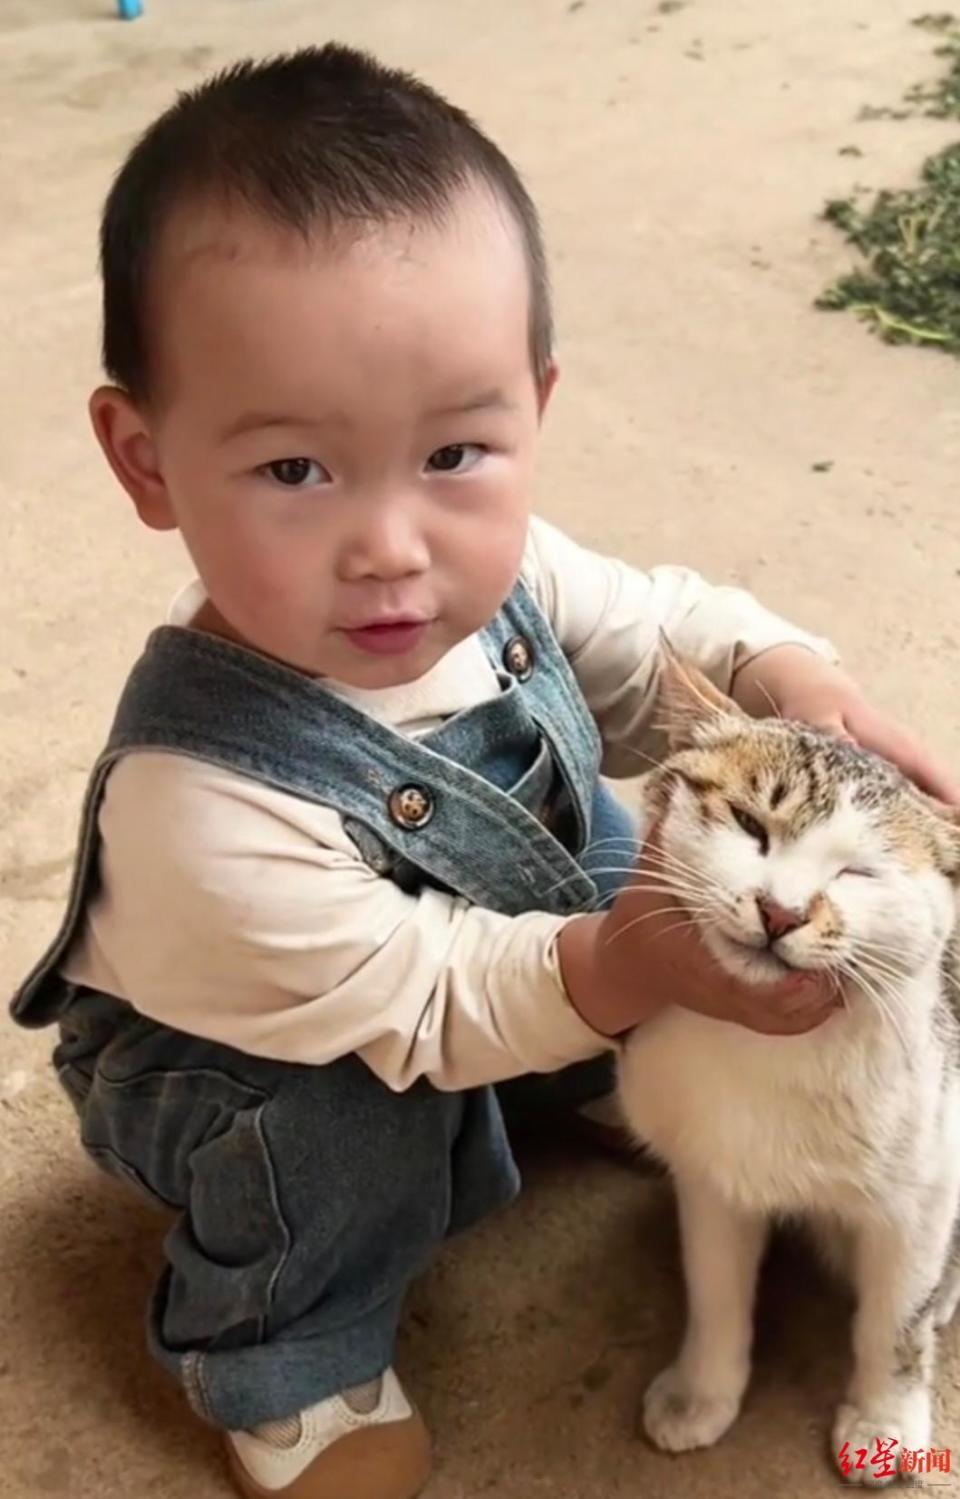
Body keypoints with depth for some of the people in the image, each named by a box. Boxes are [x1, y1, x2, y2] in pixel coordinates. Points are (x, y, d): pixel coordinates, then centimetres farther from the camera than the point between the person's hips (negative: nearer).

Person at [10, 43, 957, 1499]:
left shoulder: (496, 573, -26)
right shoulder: (204, 805, -43)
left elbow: (652, 630, -6)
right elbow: (414, 1007, -32)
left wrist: (786, 673, -25)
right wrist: (624, 963, -45)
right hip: (258, 1070, -6)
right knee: (354, 1118, -31)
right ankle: (285, 1364, 0)